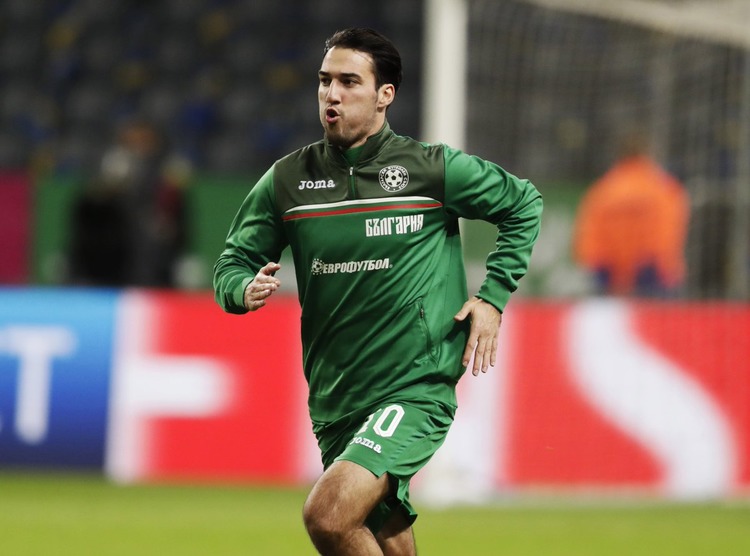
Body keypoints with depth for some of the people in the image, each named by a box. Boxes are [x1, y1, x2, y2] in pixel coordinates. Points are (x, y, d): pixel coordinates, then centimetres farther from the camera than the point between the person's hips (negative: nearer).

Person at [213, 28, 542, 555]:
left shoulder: (434, 168, -3)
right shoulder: (287, 179, 4)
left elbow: (524, 204, 11)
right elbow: (231, 262, 11)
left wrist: (493, 296, 2)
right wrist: (245, 289, -13)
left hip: (415, 389, -5)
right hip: (335, 405, 5)